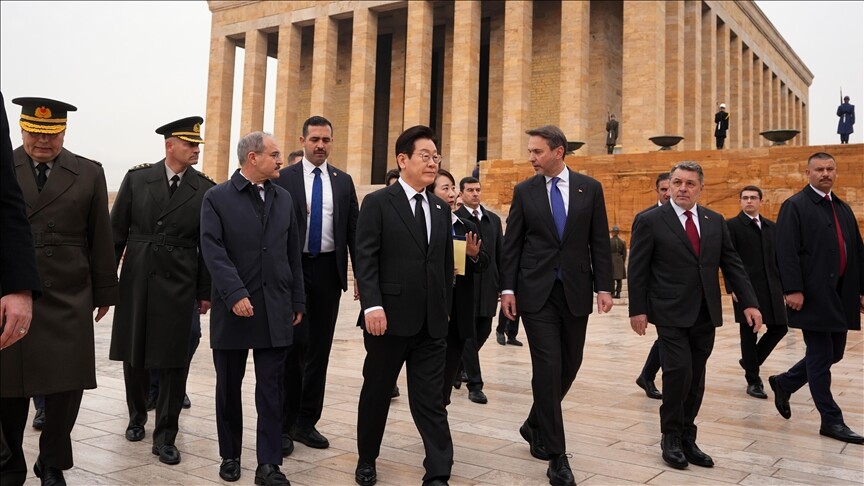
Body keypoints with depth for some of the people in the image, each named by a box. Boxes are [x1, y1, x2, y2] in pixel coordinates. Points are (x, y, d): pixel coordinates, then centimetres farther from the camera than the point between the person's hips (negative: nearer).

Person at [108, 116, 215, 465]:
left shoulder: (205, 189, -2)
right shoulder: (137, 178, 1)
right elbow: (116, 231, 4)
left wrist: (206, 291, 0)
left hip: (179, 284, -1)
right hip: (136, 280, 2)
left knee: (174, 362, 0)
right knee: (133, 356, 14)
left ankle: (165, 436, 12)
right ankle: (137, 416, 37)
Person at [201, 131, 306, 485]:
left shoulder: (284, 198, 11)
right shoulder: (217, 198, -2)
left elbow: (293, 253, 11)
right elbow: (213, 249, -12)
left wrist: (298, 301, 8)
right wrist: (235, 293, -23)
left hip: (276, 309, 3)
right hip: (233, 308, -2)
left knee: (271, 389, 3)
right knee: (228, 387, 11)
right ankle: (230, 456, 28)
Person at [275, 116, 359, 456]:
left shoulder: (343, 182, 9)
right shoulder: (283, 179, 1)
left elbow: (353, 229, 8)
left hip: (329, 270, 3)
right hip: (292, 268, -3)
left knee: (319, 348, 8)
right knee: (294, 345, -3)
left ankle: (307, 422, 19)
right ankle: (285, 424, 10)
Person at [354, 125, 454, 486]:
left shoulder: (441, 209, 13)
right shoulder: (377, 203, -3)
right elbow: (365, 259, -10)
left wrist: (445, 308, 13)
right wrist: (372, 305, -20)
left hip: (432, 322, 4)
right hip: (389, 318, -4)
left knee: (430, 400, 4)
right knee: (376, 393, 12)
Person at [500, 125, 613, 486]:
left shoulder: (590, 188, 4)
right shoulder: (524, 191, 3)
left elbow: (599, 241, 4)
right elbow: (512, 244, 3)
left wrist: (604, 286, -3)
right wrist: (507, 288, -4)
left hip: (575, 291, 2)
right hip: (537, 291, -2)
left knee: (569, 366, 10)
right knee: (547, 369, -7)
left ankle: (535, 426, 34)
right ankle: (557, 455, 2)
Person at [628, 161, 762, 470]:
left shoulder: (715, 221, 10)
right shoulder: (650, 221, -4)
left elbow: (732, 265, 10)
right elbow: (637, 270, -5)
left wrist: (749, 303, 1)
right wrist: (637, 310, -9)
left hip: (705, 314, 5)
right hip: (671, 314, -5)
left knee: (696, 378, 9)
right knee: (679, 372, -11)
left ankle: (687, 438, 22)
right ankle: (671, 438, 8)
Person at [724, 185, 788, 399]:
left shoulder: (771, 226, 14)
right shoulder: (731, 225, -2)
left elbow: (777, 258, 15)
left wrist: (783, 285, 10)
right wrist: (732, 288, -14)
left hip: (771, 288, 5)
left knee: (779, 328, 3)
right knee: (749, 333, 2)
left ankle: (750, 361, 25)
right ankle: (753, 381, 14)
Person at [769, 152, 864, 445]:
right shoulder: (795, 206, -6)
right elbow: (787, 253, -15)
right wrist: (793, 289, -21)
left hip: (841, 295, 8)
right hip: (814, 295, -8)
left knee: (834, 353, 13)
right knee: (820, 356, 1)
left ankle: (784, 383, 32)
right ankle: (831, 420, 11)